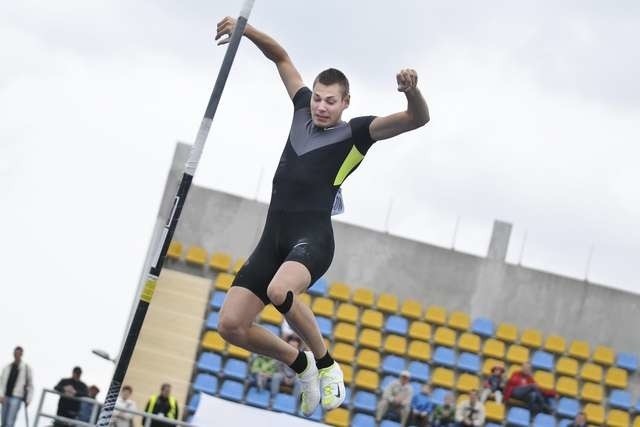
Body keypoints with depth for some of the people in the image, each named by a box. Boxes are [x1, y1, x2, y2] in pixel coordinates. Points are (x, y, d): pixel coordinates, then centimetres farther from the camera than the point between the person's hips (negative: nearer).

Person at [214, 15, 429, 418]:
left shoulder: (355, 133, 1)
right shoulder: (304, 109, 16)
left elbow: (418, 119, -10)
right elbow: (281, 56, 28)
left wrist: (412, 92, -31)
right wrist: (245, 29, 16)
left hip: (312, 237, -6)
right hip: (273, 237, 6)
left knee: (279, 290, -38)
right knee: (231, 325, -4)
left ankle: (327, 365, -14)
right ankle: (300, 363, 21)